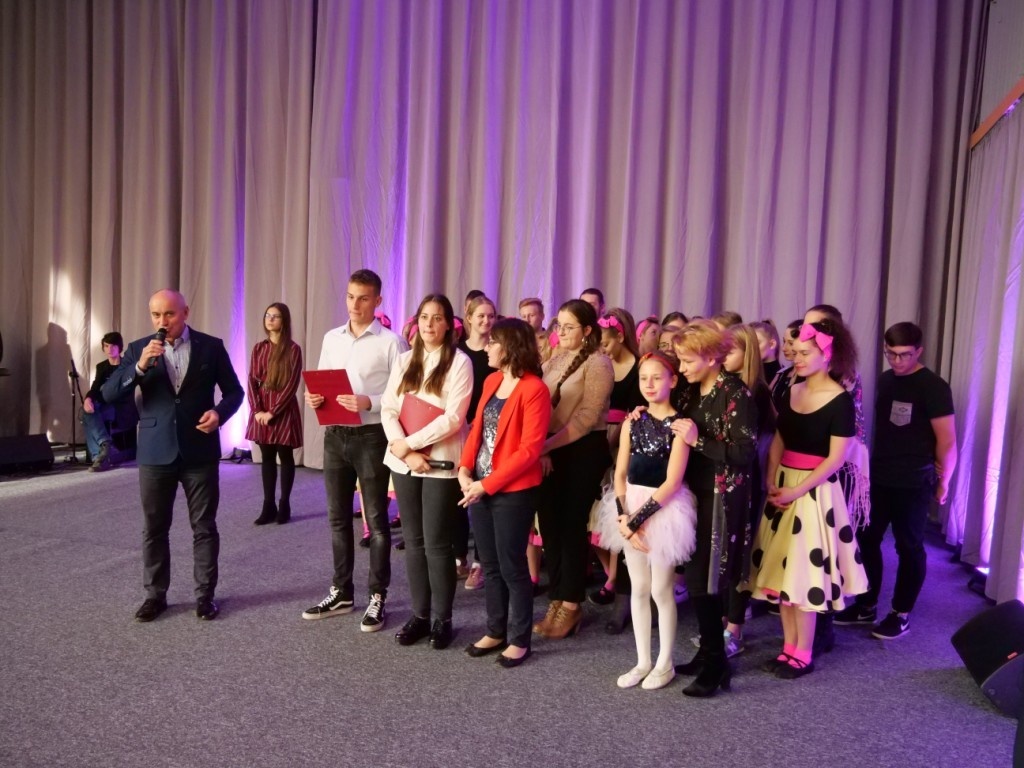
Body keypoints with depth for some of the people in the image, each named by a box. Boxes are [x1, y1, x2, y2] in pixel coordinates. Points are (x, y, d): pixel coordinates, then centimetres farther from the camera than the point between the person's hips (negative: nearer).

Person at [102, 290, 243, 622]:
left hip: (199, 451, -1)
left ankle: (205, 594, 18)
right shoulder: (138, 349, 3)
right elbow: (109, 394, -5)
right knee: (154, 528, 10)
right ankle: (155, 594, 25)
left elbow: (234, 391, 5)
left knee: (204, 527, 6)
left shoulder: (211, 346, 0)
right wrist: (140, 366, -20)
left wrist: (219, 412, -15)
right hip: (155, 452, 1)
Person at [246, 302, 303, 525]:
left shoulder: (293, 349, -5)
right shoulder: (259, 348, 8)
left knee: (285, 457, 4)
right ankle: (268, 506, 13)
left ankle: (284, 505, 11)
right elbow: (251, 381, 4)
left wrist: (273, 412, -12)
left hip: (283, 409, -4)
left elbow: (292, 385, -10)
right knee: (267, 457, 8)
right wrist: (257, 410, -8)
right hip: (261, 409, 4)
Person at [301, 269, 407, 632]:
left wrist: (369, 403, -25)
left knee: (376, 519, 5)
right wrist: (314, 398, -8)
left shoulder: (390, 342, -8)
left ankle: (377, 598, 16)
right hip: (335, 435, 6)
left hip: (371, 436, -6)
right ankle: (341, 592, 28)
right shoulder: (331, 338, 10)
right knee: (338, 517, 14)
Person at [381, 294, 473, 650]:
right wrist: (401, 448, -12)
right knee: (413, 541, 11)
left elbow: (453, 418, -14)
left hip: (440, 463, -5)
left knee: (436, 543, 1)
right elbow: (388, 409, 3)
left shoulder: (459, 362, -5)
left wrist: (409, 443, -14)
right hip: (403, 462, 5)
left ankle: (442, 620, 15)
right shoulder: (404, 360, 10)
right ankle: (419, 614, 23)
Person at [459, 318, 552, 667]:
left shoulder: (534, 389, -14)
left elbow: (529, 449, -18)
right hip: (479, 487, 7)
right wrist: (465, 469, -3)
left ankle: (519, 639, 20)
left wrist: (488, 483, -18)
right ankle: (496, 631, 30)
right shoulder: (491, 381, 10)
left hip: (513, 491, -7)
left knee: (512, 566, 4)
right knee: (490, 564, 15)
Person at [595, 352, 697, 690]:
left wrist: (637, 520, -15)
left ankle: (665, 663, 23)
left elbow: (672, 482, -15)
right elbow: (620, 474, 4)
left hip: (665, 511, -5)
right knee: (638, 588, 12)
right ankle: (643, 661, 26)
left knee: (661, 590, 5)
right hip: (631, 509, 5)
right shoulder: (633, 422, 6)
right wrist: (622, 516, -9)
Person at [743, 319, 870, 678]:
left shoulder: (840, 401, -12)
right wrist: (771, 482, -4)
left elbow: (836, 459, -14)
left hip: (815, 491, -6)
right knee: (782, 567, 9)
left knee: (804, 570, 1)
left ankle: (803, 655, 15)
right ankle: (788, 647, 21)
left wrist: (798, 491, -17)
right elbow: (777, 441, 9)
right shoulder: (791, 392, 7)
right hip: (782, 487, 6)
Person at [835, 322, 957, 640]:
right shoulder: (885, 380, 8)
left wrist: (943, 480, -4)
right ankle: (866, 606, 24)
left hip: (913, 483, -6)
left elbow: (947, 440, -9)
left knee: (909, 547, 6)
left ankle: (901, 615, 19)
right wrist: (871, 465, 11)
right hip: (877, 478, 6)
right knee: (866, 540, 10)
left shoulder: (933, 387, -11)